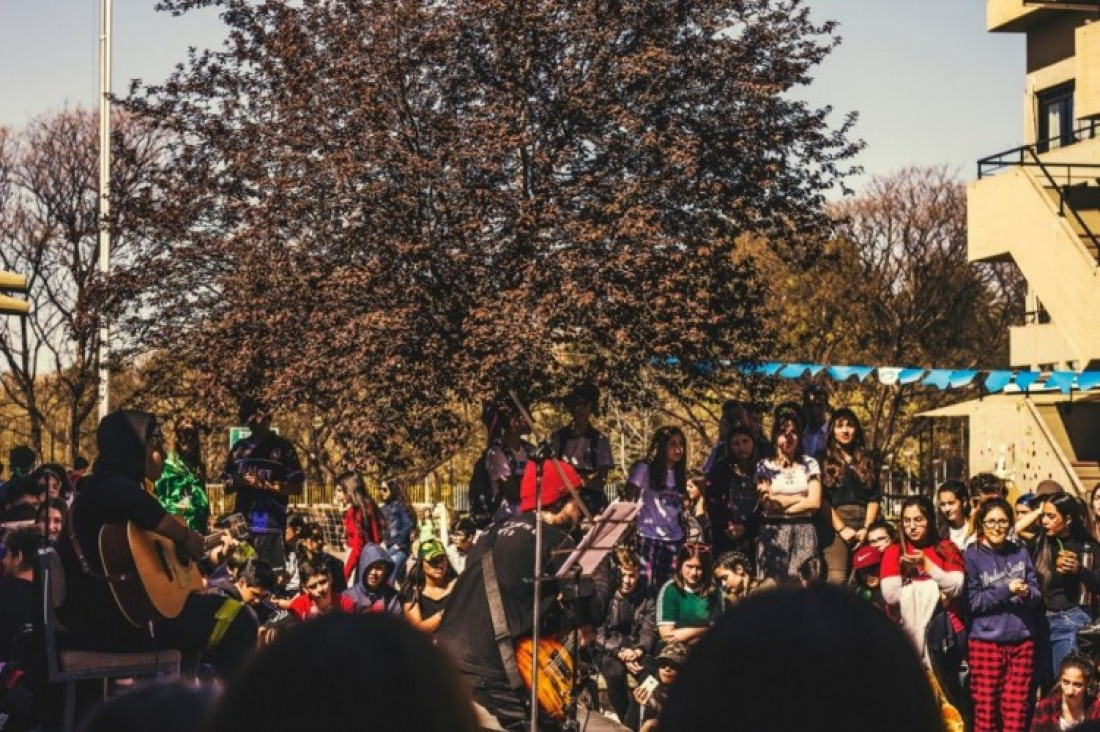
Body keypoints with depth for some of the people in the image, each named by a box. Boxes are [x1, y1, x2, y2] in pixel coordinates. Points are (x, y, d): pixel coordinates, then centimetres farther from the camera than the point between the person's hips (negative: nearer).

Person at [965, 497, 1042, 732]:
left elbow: (1037, 594, 6)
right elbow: (971, 601, -10)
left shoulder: (1020, 553, 7)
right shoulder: (971, 556, -4)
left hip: (1022, 639, 3)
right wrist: (1006, 591, -19)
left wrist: (1027, 592, -16)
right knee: (986, 707, 3)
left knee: (1016, 708, 7)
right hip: (986, 640, -3)